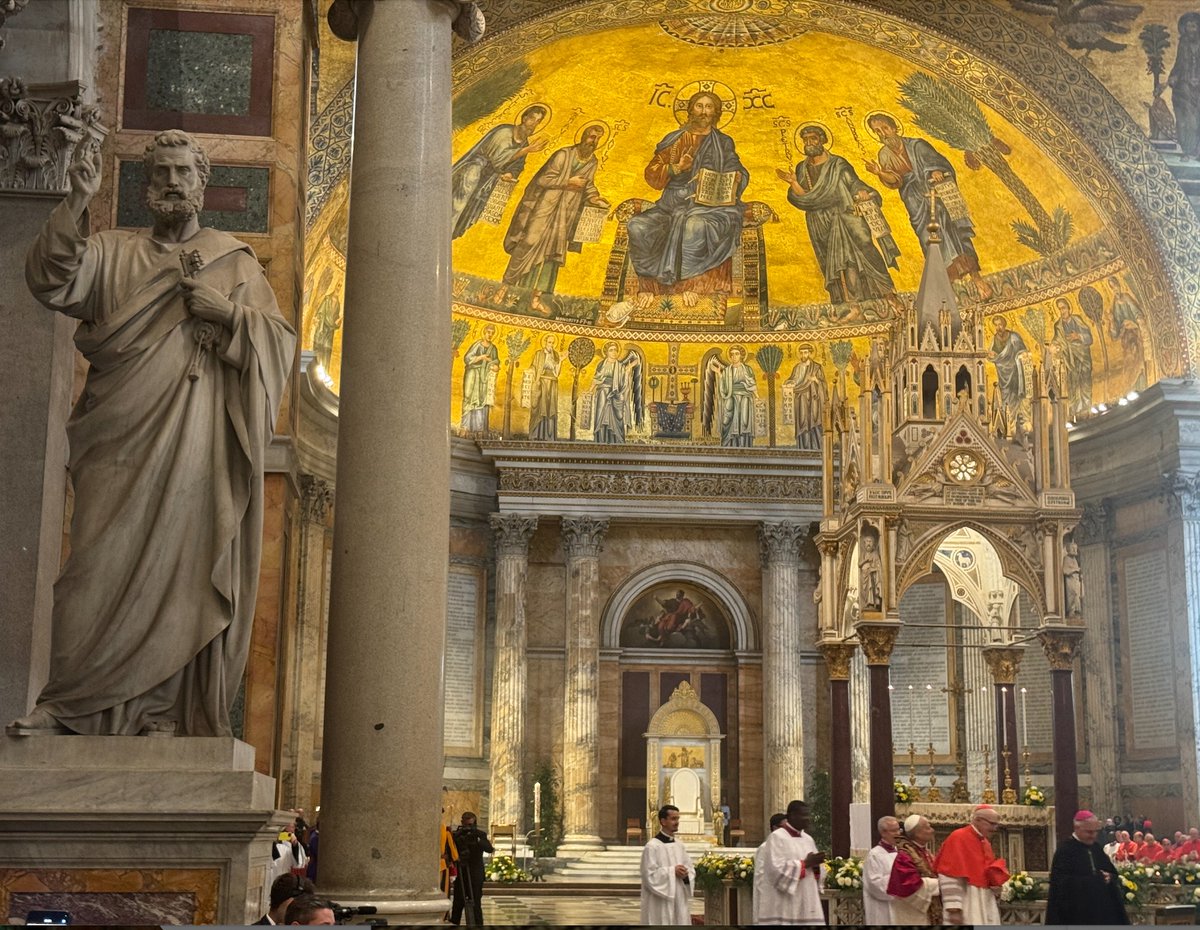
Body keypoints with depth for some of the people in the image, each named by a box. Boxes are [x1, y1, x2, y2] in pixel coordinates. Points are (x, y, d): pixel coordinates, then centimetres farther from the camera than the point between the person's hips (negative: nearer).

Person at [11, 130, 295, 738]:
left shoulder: (236, 262, 16)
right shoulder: (112, 253, 15)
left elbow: (280, 340, 9)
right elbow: (51, 279, -3)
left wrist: (227, 311, -8)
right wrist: (77, 202, -14)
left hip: (197, 445, 0)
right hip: (122, 436, 0)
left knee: (181, 566, -3)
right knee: (103, 563, -6)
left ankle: (162, 710, 1)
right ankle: (72, 700, 0)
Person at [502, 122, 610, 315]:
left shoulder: (592, 162, 6)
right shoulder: (563, 155, -13)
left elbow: (588, 185, 17)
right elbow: (543, 179, -15)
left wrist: (593, 198, -2)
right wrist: (567, 182, -17)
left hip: (565, 213, 6)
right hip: (544, 206, -6)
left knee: (554, 252, 0)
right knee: (530, 245, -8)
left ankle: (536, 297, 1)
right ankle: (507, 288, 2)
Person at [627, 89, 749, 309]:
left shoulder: (723, 143, 15)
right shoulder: (675, 140, 14)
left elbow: (739, 173, 9)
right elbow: (651, 173, 7)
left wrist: (736, 178, -16)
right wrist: (676, 168, -12)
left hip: (709, 205, -2)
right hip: (674, 204, 2)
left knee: (695, 226, -40)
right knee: (638, 226, -27)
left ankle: (691, 283, -25)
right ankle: (648, 284, -19)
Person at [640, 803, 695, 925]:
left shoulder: (680, 846, 12)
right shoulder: (652, 847, -10)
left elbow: (691, 870, 13)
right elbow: (649, 875, -16)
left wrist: (685, 874, -10)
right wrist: (672, 871, -16)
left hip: (679, 902, 7)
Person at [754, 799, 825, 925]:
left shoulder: (808, 839, 15)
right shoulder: (776, 837, -7)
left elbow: (813, 872, 18)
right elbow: (777, 869, -18)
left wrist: (815, 864, -6)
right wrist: (805, 863, -15)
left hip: (806, 904, 7)